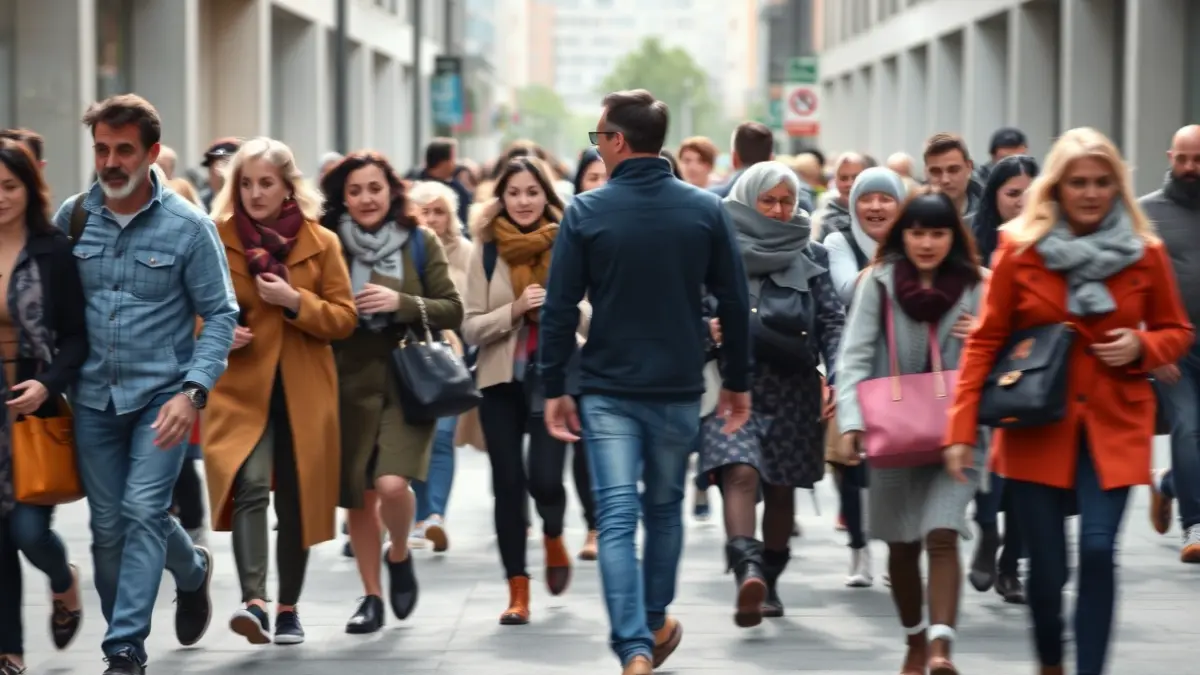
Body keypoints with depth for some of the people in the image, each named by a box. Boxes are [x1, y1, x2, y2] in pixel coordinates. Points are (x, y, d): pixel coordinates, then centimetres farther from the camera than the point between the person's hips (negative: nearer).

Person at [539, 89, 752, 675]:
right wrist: (738, 382, 12)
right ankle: (655, 624, 36)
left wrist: (554, 389, 1)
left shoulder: (587, 212, -7)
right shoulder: (706, 209, -1)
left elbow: (559, 309, -7)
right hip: (678, 390, 3)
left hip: (607, 392, -2)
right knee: (665, 509, 20)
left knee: (617, 519, -4)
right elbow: (735, 304, 2)